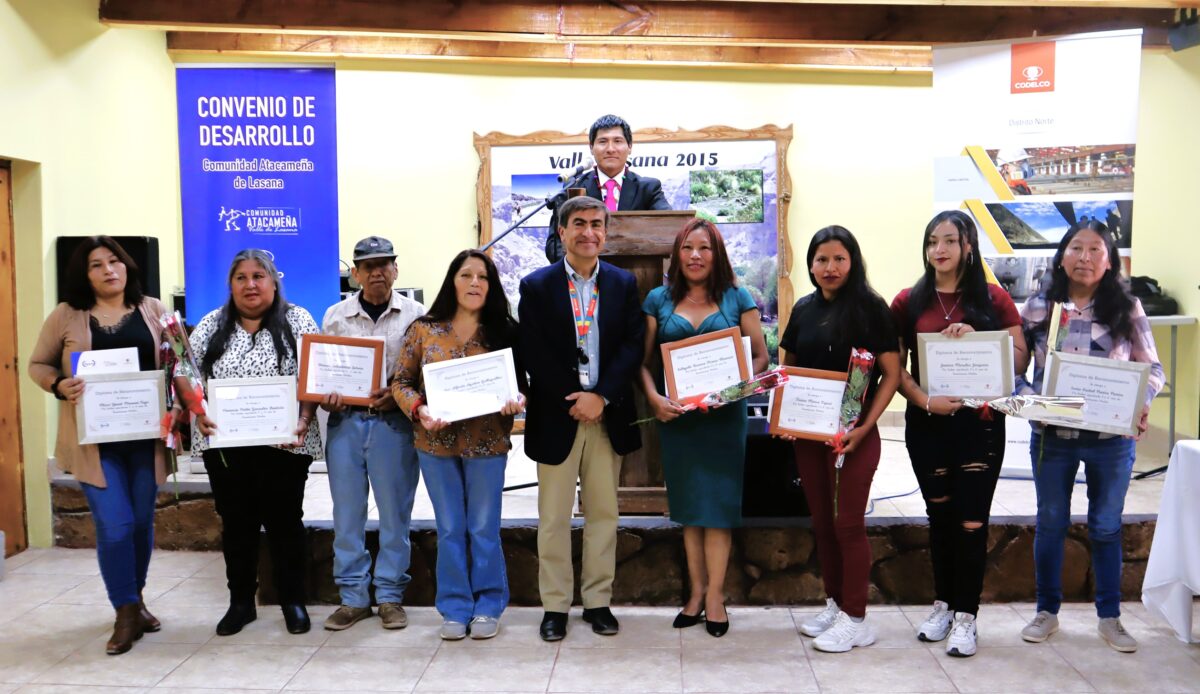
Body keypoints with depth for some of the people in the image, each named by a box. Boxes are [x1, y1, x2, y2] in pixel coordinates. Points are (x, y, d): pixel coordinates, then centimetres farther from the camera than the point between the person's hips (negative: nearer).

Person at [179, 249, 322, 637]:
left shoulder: (296, 321, -1)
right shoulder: (212, 325, 7)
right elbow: (185, 373, 6)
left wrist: (303, 421, -18)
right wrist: (198, 413, -11)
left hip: (283, 444, -2)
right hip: (224, 444, 3)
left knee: (284, 521, 6)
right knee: (236, 523, 11)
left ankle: (293, 601, 21)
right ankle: (240, 602, 26)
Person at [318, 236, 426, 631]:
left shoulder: (414, 315, 2)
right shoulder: (335, 317, 9)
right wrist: (327, 399, -7)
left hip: (393, 422, -2)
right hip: (345, 421, 2)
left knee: (395, 512, 5)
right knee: (347, 512, 7)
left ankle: (390, 595, 18)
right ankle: (353, 597, 19)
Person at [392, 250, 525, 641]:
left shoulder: (504, 331, 1)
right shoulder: (424, 330, 1)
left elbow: (521, 382, 3)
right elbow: (401, 382, 3)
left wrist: (517, 401, -19)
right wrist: (419, 410, -15)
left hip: (487, 445, -1)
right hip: (437, 443, 1)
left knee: (484, 529, 8)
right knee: (450, 529, 11)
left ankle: (487, 607, 23)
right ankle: (455, 608, 23)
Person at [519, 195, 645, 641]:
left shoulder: (624, 284, 6)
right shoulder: (536, 286, 0)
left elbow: (633, 346, -2)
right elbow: (534, 355, -6)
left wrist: (600, 396, -14)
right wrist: (572, 402, -12)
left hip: (608, 415, 2)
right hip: (555, 417, -2)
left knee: (603, 514, 10)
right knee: (554, 518, 6)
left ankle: (598, 601, 22)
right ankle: (555, 606, 17)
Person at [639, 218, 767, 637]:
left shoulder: (737, 299, 2)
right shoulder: (658, 300, 6)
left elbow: (760, 357, 1)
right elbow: (645, 360, 4)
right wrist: (653, 397, -13)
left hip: (723, 415, -2)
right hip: (676, 415, 2)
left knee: (718, 501, 2)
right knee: (688, 504, 9)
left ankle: (714, 595, 11)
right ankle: (697, 591, 19)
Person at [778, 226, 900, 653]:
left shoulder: (871, 307, -7)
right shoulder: (803, 309, 8)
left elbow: (891, 374, -8)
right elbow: (789, 370, 16)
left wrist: (865, 426, -17)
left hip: (852, 433, -5)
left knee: (848, 523, 0)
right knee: (821, 522, 12)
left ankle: (855, 618, 12)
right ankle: (834, 604, 27)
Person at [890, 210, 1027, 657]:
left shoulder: (993, 298, 1)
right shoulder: (908, 302, 3)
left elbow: (1020, 357, 0)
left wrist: (976, 339, -16)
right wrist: (925, 400, -15)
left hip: (980, 422, -1)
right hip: (926, 423, 2)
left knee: (972, 520, -1)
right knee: (940, 516, 12)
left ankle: (965, 615, 12)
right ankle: (943, 604, 28)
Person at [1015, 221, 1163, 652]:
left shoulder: (1127, 309, -2)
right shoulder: (1038, 307, -1)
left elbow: (1152, 368, 1)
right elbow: (1014, 366, 2)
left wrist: (1140, 403, -16)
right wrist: (1028, 398, -16)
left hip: (1111, 439, 0)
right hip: (1051, 436, 0)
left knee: (1106, 526, 12)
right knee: (1051, 523, 12)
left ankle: (1109, 617, 27)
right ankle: (1047, 611, 27)